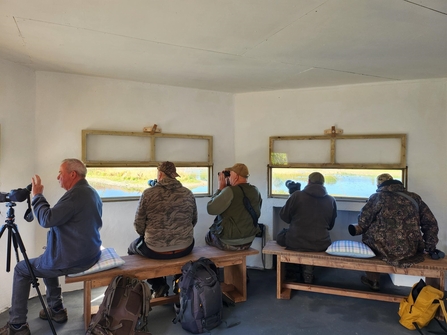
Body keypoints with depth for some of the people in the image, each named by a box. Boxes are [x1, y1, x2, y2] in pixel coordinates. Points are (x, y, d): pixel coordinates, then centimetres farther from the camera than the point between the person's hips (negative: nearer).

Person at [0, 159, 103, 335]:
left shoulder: (76, 194, -22)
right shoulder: (92, 192, 9)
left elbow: (47, 220, -24)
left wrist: (37, 195, -11)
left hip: (73, 260, -9)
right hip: (89, 254, 9)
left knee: (21, 269, 11)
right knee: (48, 260, 32)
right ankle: (57, 309, 34)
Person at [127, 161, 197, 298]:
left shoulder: (148, 193, -11)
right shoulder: (188, 194, -2)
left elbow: (138, 225, -6)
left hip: (155, 250, -3)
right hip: (185, 248, 3)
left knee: (132, 247, 29)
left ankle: (158, 285, 23)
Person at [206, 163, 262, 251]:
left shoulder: (230, 191, -24)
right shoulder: (255, 191, -2)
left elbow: (210, 209, -20)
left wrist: (220, 188, -10)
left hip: (229, 243, -6)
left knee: (208, 236, 24)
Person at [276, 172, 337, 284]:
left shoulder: (297, 195, -7)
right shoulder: (331, 200, 2)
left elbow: (284, 216, 5)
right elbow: (330, 225, 15)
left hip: (296, 243, -3)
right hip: (321, 245, 3)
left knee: (281, 235, 27)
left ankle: (293, 269, 28)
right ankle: (308, 269, 21)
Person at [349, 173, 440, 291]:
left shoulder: (377, 197, -2)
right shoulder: (414, 197, 10)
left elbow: (363, 222, 1)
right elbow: (431, 223, 12)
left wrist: (358, 229, 23)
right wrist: (430, 247, 22)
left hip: (387, 250, -5)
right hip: (412, 251, 5)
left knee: (367, 235, 24)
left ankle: (372, 280, 32)